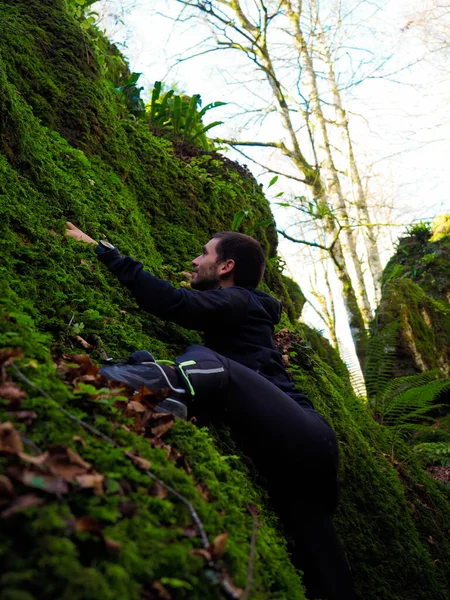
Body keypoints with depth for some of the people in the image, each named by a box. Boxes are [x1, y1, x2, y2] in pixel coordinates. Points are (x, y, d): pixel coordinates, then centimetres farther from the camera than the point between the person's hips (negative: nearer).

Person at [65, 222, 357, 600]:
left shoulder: (238, 300, 2)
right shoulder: (244, 308, 29)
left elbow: (173, 302, -14)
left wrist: (104, 252, -7)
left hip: (301, 436, -9)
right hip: (302, 443, 9)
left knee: (207, 362, -28)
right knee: (320, 561, 8)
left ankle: (170, 383, -59)